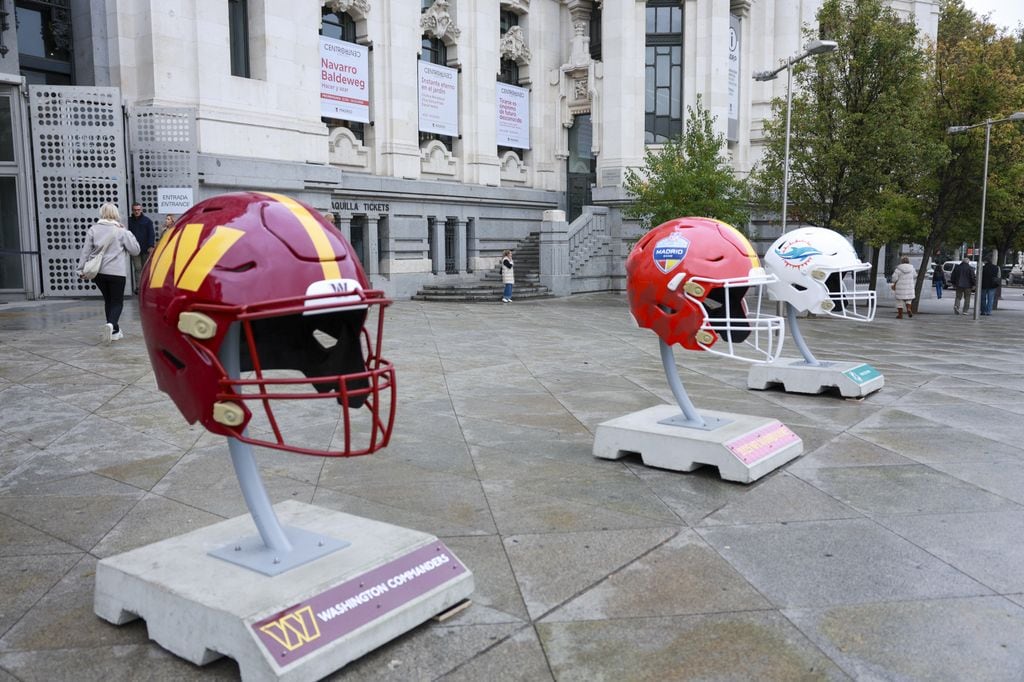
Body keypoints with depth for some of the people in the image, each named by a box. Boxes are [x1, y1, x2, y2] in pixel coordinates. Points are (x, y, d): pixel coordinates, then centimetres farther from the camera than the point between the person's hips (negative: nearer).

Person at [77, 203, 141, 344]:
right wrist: (129, 234, 12)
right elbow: (135, 250, 1)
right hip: (117, 272, -3)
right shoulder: (121, 231, -4)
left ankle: (114, 331, 20)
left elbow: (86, 251, 3)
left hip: (98, 272, 4)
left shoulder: (93, 230, 4)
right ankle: (111, 324, -24)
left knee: (108, 300, 17)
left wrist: (81, 269, 9)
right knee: (117, 302, 4)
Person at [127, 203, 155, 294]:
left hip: (146, 249, 0)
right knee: (138, 268, -3)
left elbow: (151, 234, 0)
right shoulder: (129, 220, 4)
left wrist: (151, 246, -8)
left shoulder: (147, 220, 3)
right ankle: (138, 287, -2)